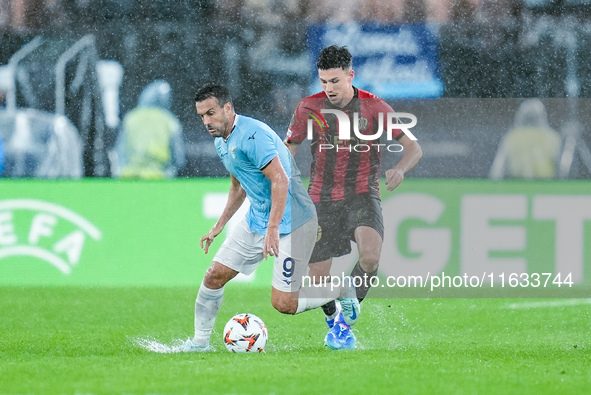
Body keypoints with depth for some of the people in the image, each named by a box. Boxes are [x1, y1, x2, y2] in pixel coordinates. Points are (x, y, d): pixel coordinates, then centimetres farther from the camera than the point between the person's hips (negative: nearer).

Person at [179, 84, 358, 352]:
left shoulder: (251, 135, -22)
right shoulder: (221, 142, 10)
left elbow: (280, 181, -27)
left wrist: (273, 229, -30)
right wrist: (219, 225, 22)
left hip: (291, 223, -9)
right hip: (257, 220, 9)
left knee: (283, 303, -11)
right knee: (214, 276, 2)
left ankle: (340, 292, 12)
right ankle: (200, 341, 17)